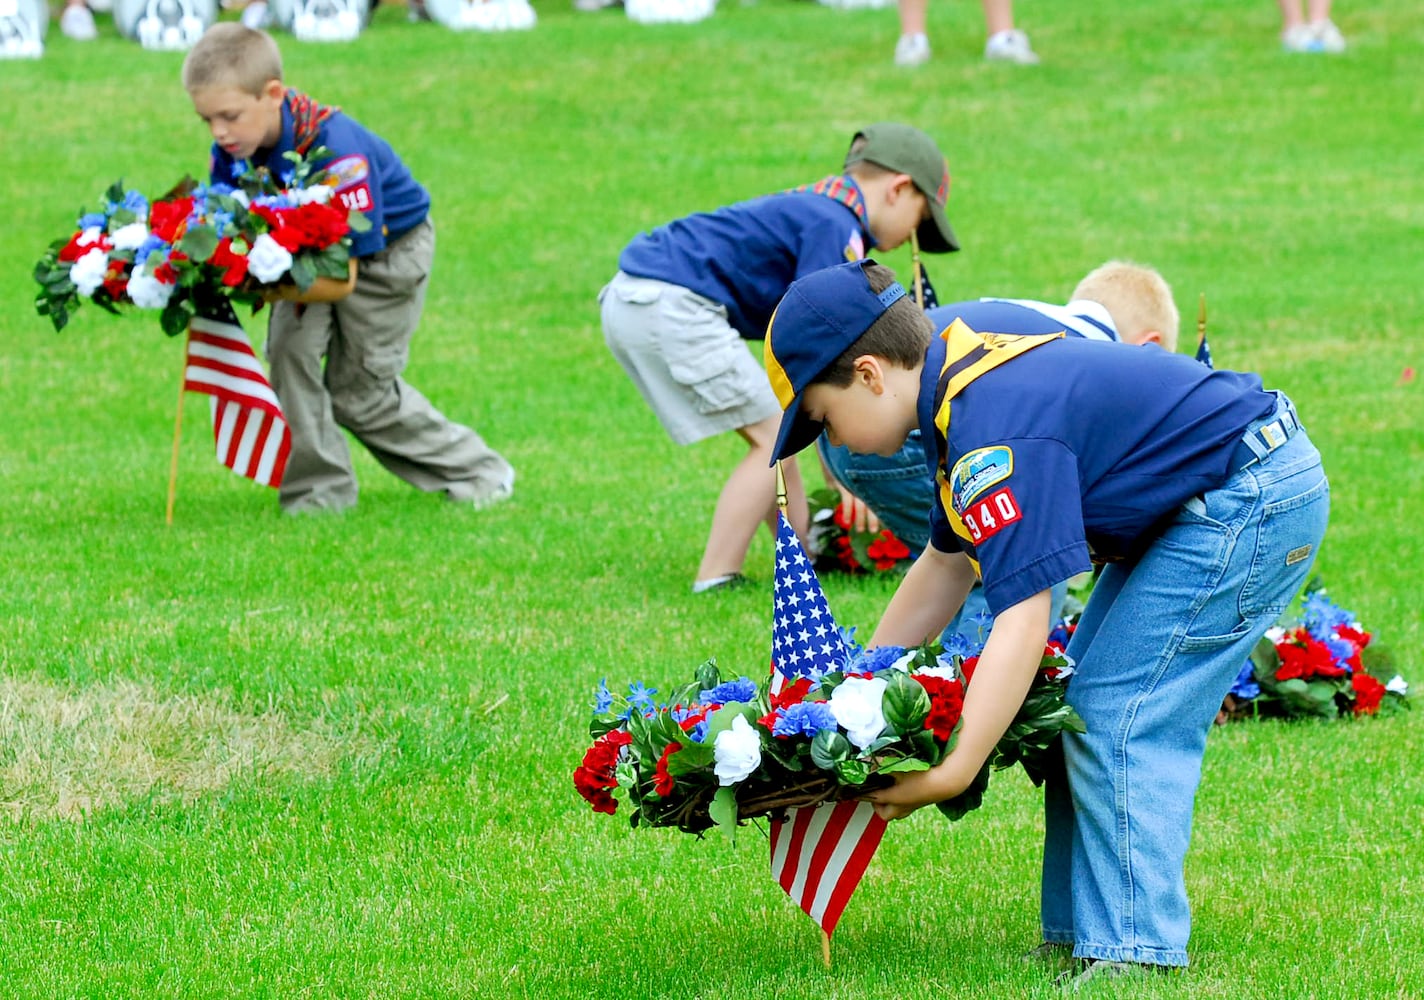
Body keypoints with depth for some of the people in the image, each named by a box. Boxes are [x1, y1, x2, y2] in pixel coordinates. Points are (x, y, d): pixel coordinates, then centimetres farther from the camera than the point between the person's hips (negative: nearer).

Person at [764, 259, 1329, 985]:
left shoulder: (995, 432, -27)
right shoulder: (968, 386, 6)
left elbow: (1023, 620, -32)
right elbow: (947, 562, 18)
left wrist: (952, 773, -32)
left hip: (1252, 503, -11)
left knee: (1118, 718, -13)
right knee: (1085, 701, 11)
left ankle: (1134, 953, -14)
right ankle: (1079, 932, 13)